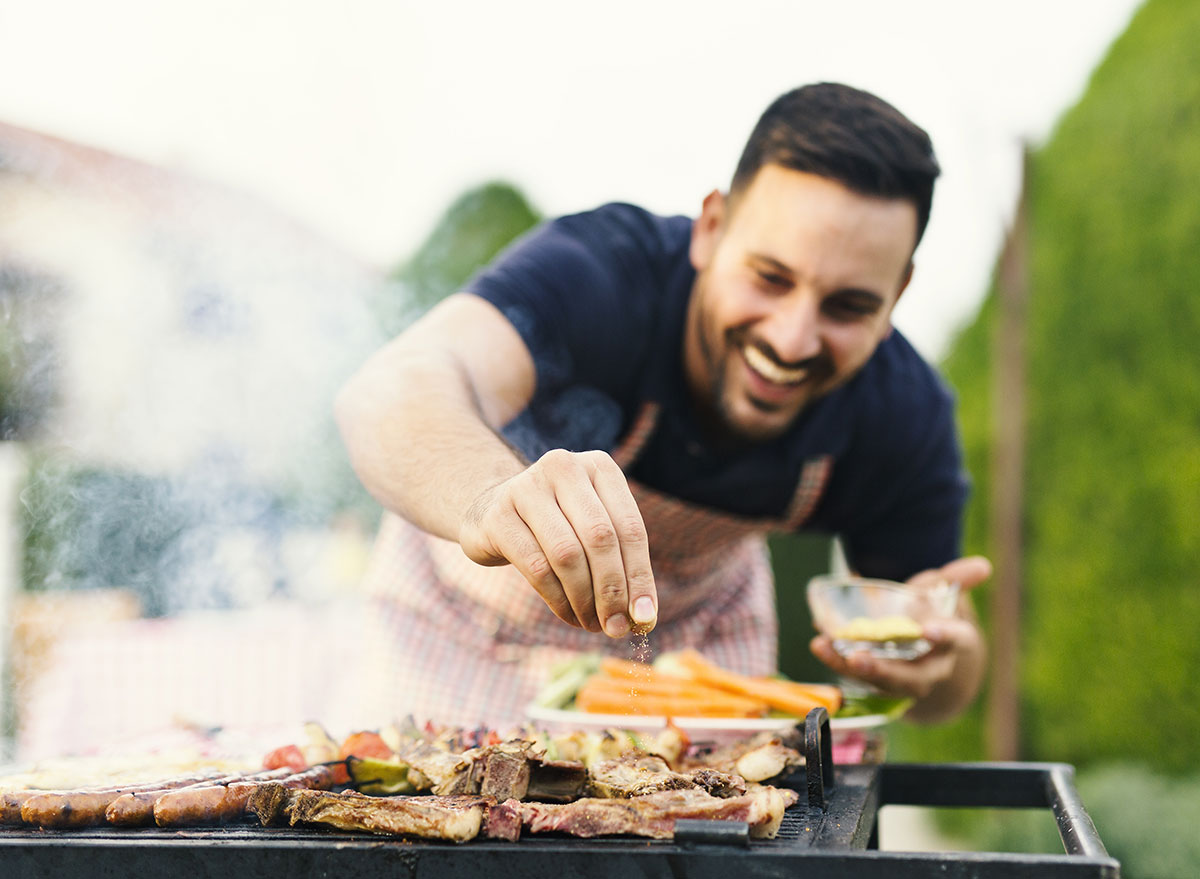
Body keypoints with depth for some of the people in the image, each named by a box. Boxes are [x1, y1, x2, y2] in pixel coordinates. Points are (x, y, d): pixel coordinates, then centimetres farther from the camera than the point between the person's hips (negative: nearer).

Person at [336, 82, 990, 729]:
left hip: (699, 627, 3)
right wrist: (491, 499, -79)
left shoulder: (903, 416, -25)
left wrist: (936, 666, -37)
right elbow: (392, 390, -58)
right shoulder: (596, 273, -38)